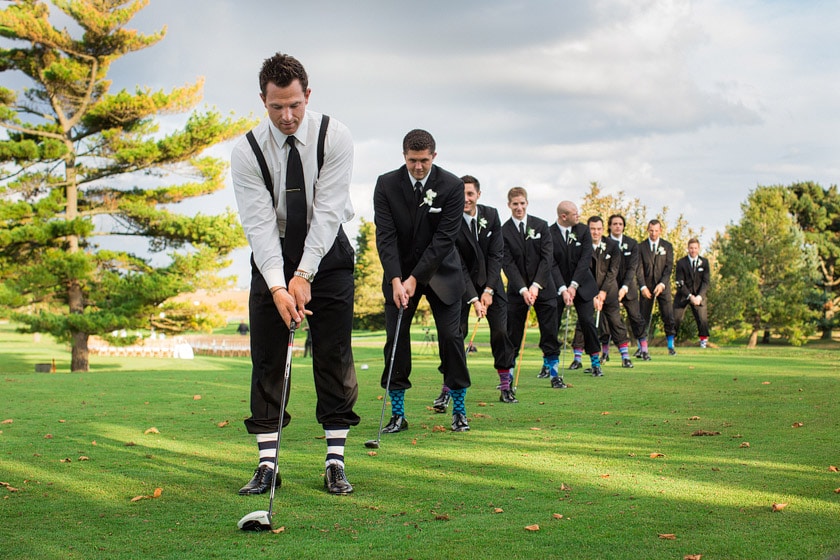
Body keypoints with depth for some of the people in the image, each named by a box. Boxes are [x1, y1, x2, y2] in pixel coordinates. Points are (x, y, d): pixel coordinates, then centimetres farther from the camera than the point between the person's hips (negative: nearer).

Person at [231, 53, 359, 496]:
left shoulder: (334, 137, -15)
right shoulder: (247, 151, -13)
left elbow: (328, 211, -20)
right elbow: (259, 223, -18)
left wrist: (304, 276, -26)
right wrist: (278, 285, -29)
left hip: (327, 252, -1)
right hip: (271, 256, 1)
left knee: (334, 357, -4)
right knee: (267, 359, -3)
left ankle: (335, 463, 2)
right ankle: (267, 464, 3)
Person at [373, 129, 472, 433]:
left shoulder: (452, 186, -13)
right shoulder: (386, 184, -9)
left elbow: (444, 237, -16)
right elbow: (385, 236, -13)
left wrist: (416, 278, -21)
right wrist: (396, 280, -25)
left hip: (441, 271, -1)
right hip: (399, 273, 1)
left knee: (451, 336, -5)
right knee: (396, 339, -3)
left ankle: (459, 410, 8)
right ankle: (397, 414, 5)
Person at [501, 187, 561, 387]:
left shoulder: (541, 226, 1)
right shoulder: (504, 231, -2)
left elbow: (547, 257, -4)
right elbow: (507, 263, -8)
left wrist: (536, 285, -14)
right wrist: (523, 289, -18)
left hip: (543, 288, 1)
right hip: (517, 290, -1)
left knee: (550, 334, 1)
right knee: (512, 335, 0)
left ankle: (554, 374, 9)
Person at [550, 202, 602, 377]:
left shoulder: (583, 230, -3)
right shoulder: (549, 234, -11)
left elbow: (585, 259, -9)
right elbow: (552, 265, -14)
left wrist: (573, 286, -18)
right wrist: (563, 289, -24)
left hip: (582, 284, 1)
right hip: (557, 285, -1)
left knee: (587, 322, -5)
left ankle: (595, 363, 6)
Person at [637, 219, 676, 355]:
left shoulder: (667, 246, 5)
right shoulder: (641, 247, 4)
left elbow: (669, 267, -2)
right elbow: (639, 269, -1)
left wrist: (662, 284, -15)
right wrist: (643, 286, -13)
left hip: (663, 286, 0)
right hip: (646, 286, 0)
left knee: (668, 316, -5)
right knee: (643, 317, -1)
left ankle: (670, 346, 4)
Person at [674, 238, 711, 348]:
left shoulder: (704, 262, 0)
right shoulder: (681, 263, -6)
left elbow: (706, 281, -3)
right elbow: (680, 283, -9)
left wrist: (699, 296, -17)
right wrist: (690, 296, -19)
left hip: (699, 295, 1)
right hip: (683, 295, -1)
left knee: (703, 319, -9)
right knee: (676, 318, -8)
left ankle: (704, 341, 7)